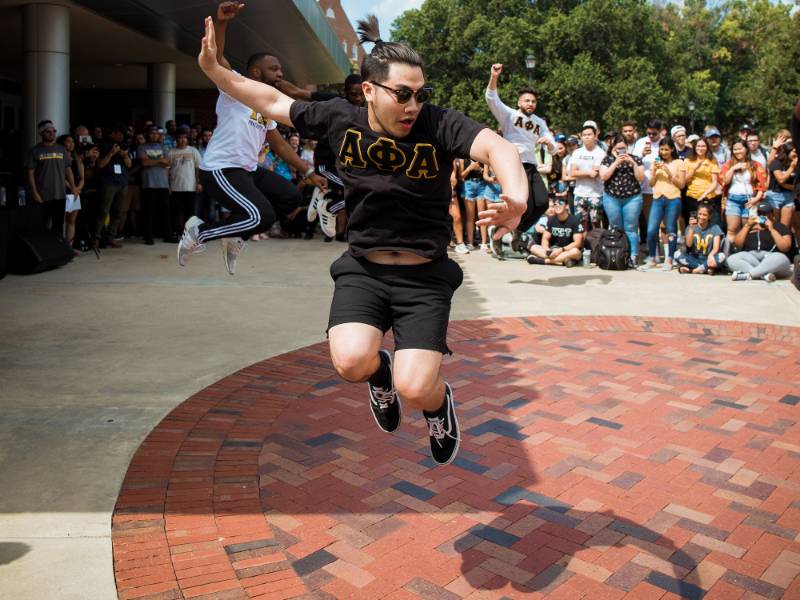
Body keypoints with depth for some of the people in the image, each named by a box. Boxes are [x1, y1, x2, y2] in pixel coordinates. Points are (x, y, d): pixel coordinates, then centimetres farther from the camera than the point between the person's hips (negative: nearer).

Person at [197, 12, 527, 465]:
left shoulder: (440, 124, -14)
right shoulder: (341, 119, -5)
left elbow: (496, 147, -31)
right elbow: (272, 101, 9)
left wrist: (517, 197, -52)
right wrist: (215, 69, 1)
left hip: (425, 278, -2)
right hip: (362, 270, 2)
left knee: (415, 387, -15)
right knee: (351, 361, -23)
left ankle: (439, 403, 25)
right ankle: (379, 372, 17)